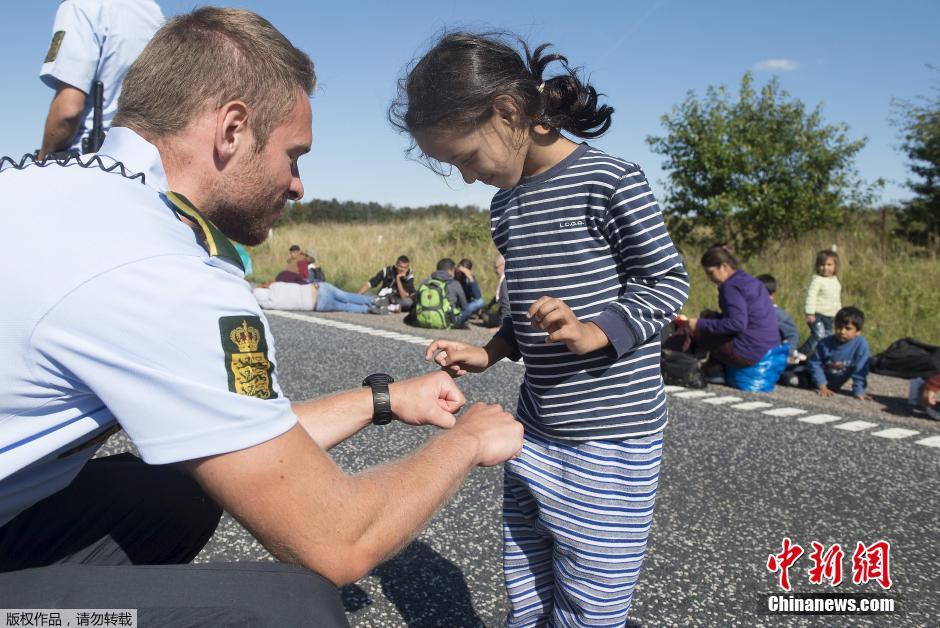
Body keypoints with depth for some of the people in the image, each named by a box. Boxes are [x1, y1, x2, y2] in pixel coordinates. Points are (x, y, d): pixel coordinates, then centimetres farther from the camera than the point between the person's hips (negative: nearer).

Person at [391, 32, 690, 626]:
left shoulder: (610, 181, -12)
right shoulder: (506, 206, 10)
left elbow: (669, 282, -9)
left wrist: (592, 334, -23)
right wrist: (488, 353, 4)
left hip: (612, 442, -6)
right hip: (534, 436, 7)